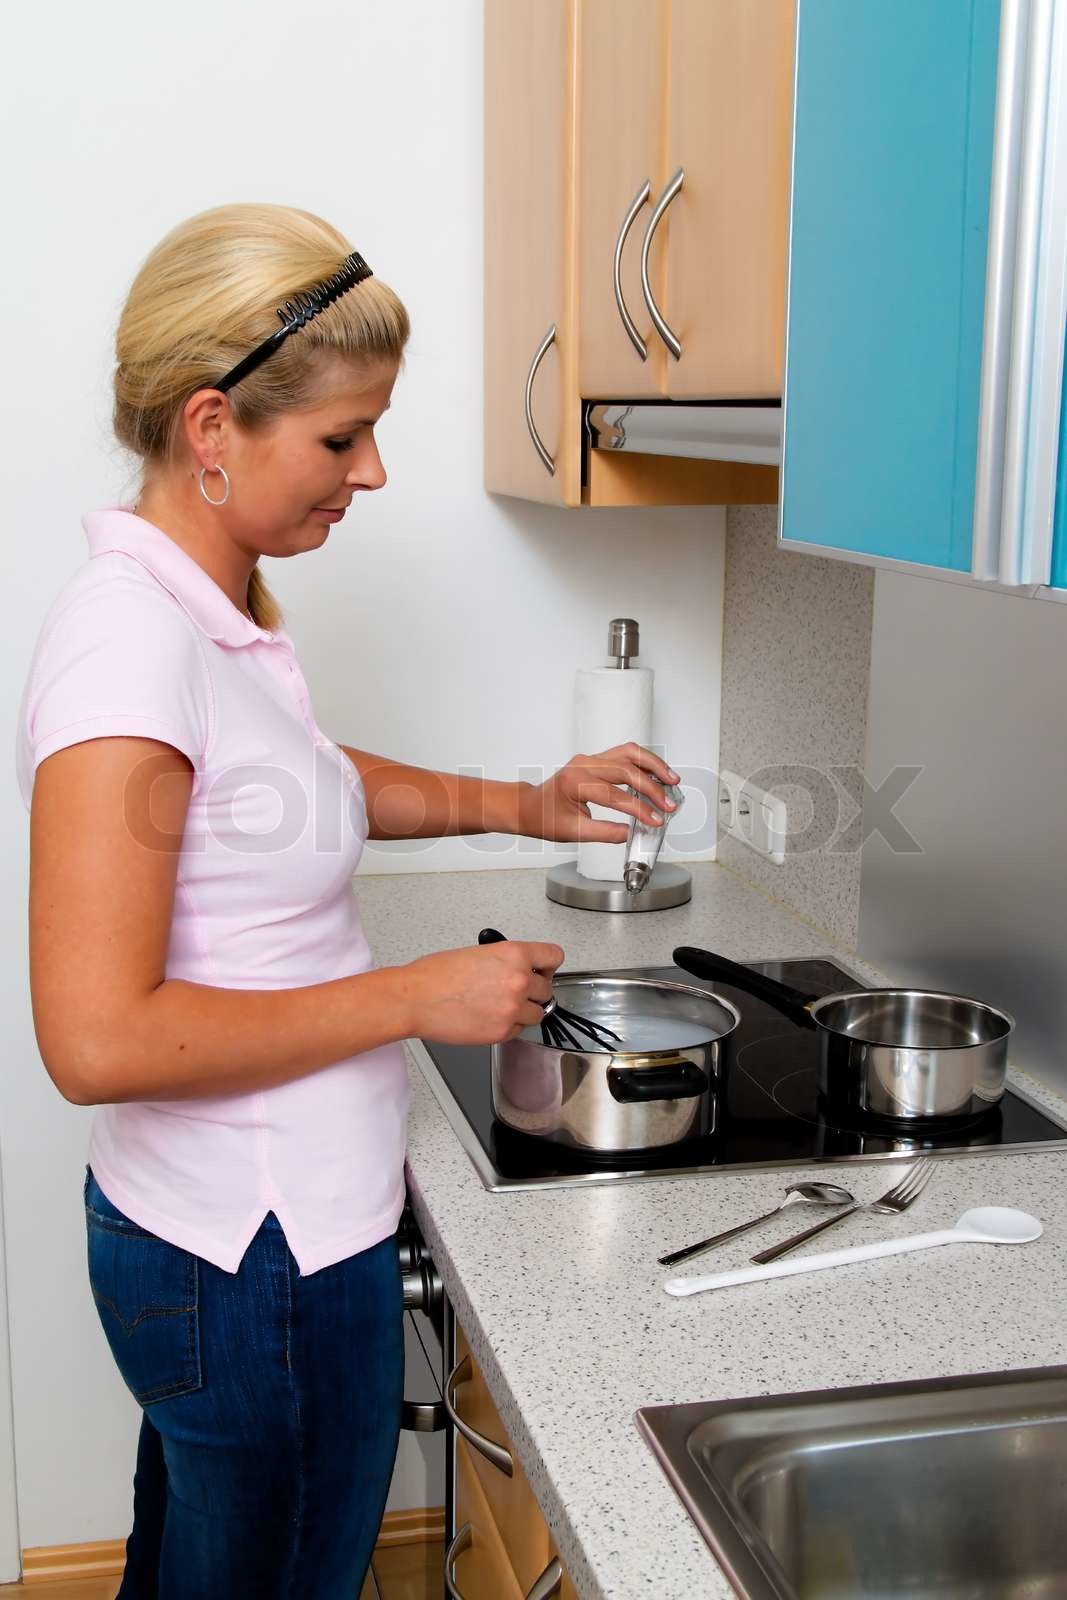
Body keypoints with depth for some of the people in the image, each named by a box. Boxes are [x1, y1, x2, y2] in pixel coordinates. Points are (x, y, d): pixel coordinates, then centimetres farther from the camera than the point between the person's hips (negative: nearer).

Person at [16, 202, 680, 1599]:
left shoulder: (217, 612, 2)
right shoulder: (130, 638, -25)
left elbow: (301, 786, 23)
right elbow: (97, 1039, -29)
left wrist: (521, 805, 11)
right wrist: (416, 997, -21)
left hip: (213, 1236, 9)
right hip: (262, 1262, -9)